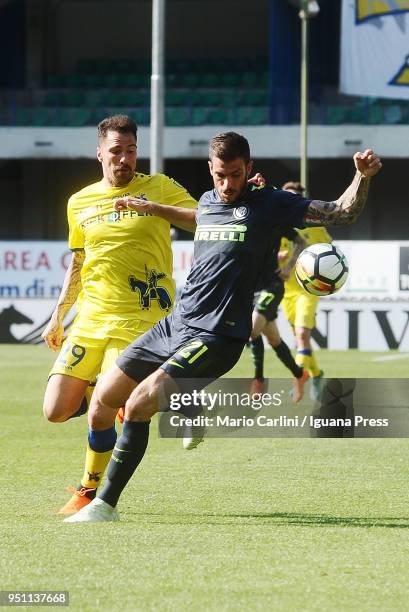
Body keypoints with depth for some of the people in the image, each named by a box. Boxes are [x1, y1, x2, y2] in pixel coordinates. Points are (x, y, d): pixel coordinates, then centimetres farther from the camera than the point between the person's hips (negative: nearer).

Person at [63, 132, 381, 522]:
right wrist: (152, 208, 43)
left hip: (216, 337, -7)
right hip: (174, 324, 7)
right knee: (101, 404, 3)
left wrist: (363, 177, -19)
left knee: (138, 404, -22)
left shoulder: (268, 205, -4)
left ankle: (105, 505, -10)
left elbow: (342, 213, -3)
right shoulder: (208, 201, 14)